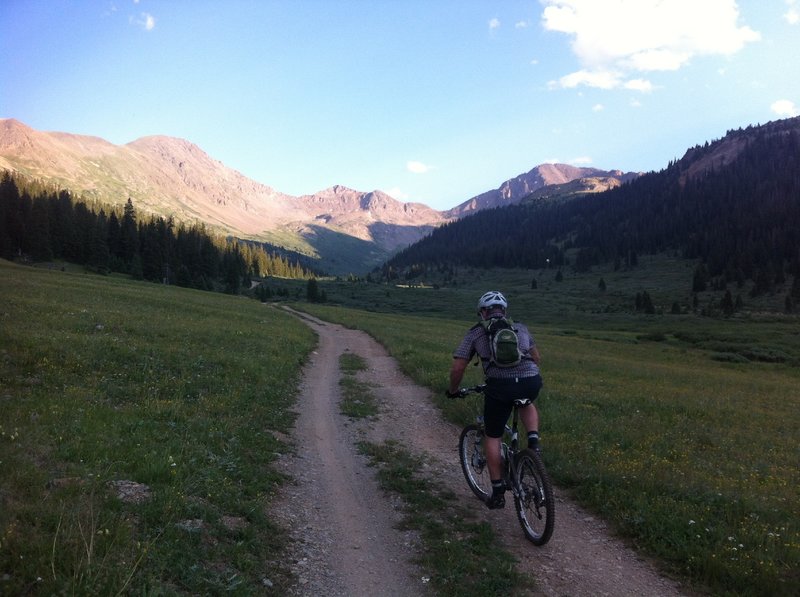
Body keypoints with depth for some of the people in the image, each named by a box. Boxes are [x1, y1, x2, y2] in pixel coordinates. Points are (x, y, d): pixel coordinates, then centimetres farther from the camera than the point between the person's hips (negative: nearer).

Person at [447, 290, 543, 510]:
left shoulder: (475, 332, 17)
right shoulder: (520, 327, 26)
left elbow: (457, 368, 13)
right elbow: (537, 358, 35)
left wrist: (453, 390, 30)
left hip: (500, 385, -2)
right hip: (531, 382, 3)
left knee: (492, 437, 18)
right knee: (527, 404, 39)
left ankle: (498, 493, 20)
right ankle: (533, 440, 15)